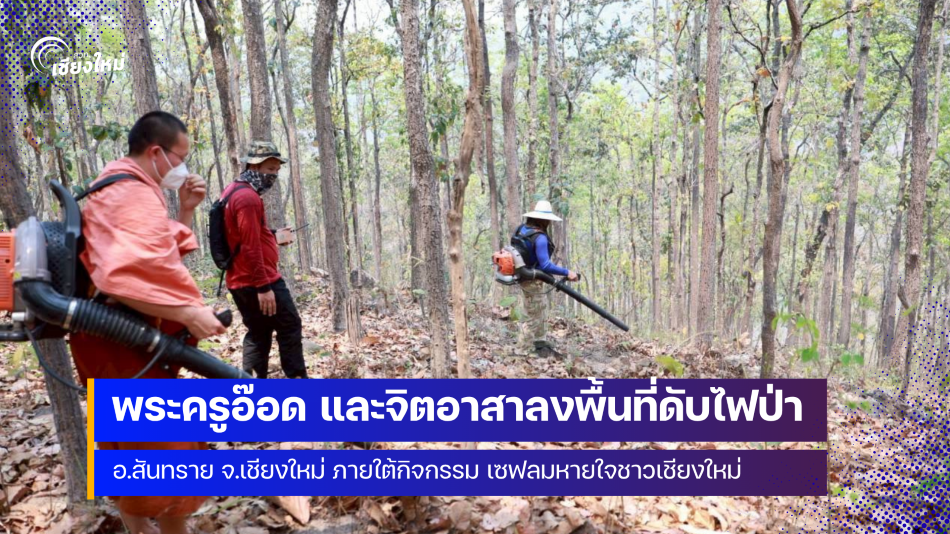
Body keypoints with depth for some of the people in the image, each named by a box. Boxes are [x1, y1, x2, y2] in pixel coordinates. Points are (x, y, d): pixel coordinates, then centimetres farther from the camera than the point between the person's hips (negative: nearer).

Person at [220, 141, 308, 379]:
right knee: (290, 328, 2)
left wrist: (273, 236, 17)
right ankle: (297, 379, 10)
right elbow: (250, 246, -23)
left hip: (239, 282, 10)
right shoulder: (248, 197, -17)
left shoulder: (232, 192, 16)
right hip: (259, 281, -10)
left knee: (258, 333, 15)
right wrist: (263, 286, -24)